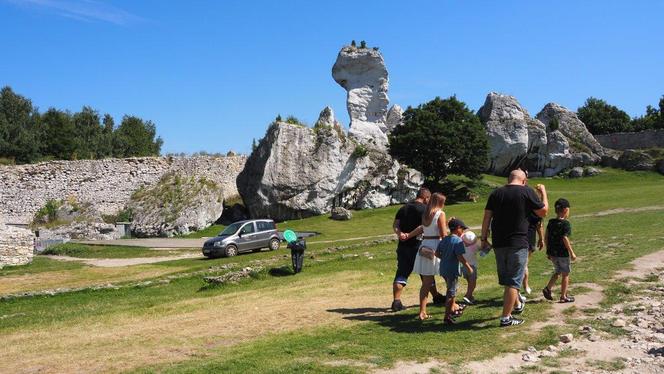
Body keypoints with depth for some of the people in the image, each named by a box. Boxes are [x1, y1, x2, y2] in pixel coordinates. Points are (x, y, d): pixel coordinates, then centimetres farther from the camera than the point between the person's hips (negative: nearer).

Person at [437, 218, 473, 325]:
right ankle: (447, 317, -2)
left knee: (452, 290, 25)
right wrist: (468, 267, -11)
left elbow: (437, 253, 11)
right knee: (451, 293, -2)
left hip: (443, 268, 8)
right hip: (452, 270, -8)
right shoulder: (458, 240, -15)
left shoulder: (444, 240, 9)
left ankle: (452, 310, 38)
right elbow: (460, 256, -21)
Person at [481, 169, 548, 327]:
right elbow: (543, 212, 3)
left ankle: (517, 305, 41)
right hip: (518, 243, -5)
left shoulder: (496, 193, 6)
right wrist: (543, 192, 17)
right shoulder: (527, 192, -6)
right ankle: (506, 318, 2)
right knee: (513, 281, 1)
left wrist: (484, 239, 12)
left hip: (498, 243, 5)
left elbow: (486, 218, 5)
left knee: (506, 278, 21)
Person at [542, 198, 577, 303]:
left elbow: (546, 236, 7)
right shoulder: (565, 224, -15)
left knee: (557, 272, 23)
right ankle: (563, 296, 12)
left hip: (552, 253, 7)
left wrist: (548, 251, 16)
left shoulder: (551, 222, 5)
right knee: (565, 274, 7)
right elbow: (565, 239, -20)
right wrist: (572, 253, -14)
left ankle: (547, 288, 10)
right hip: (562, 253, -7)